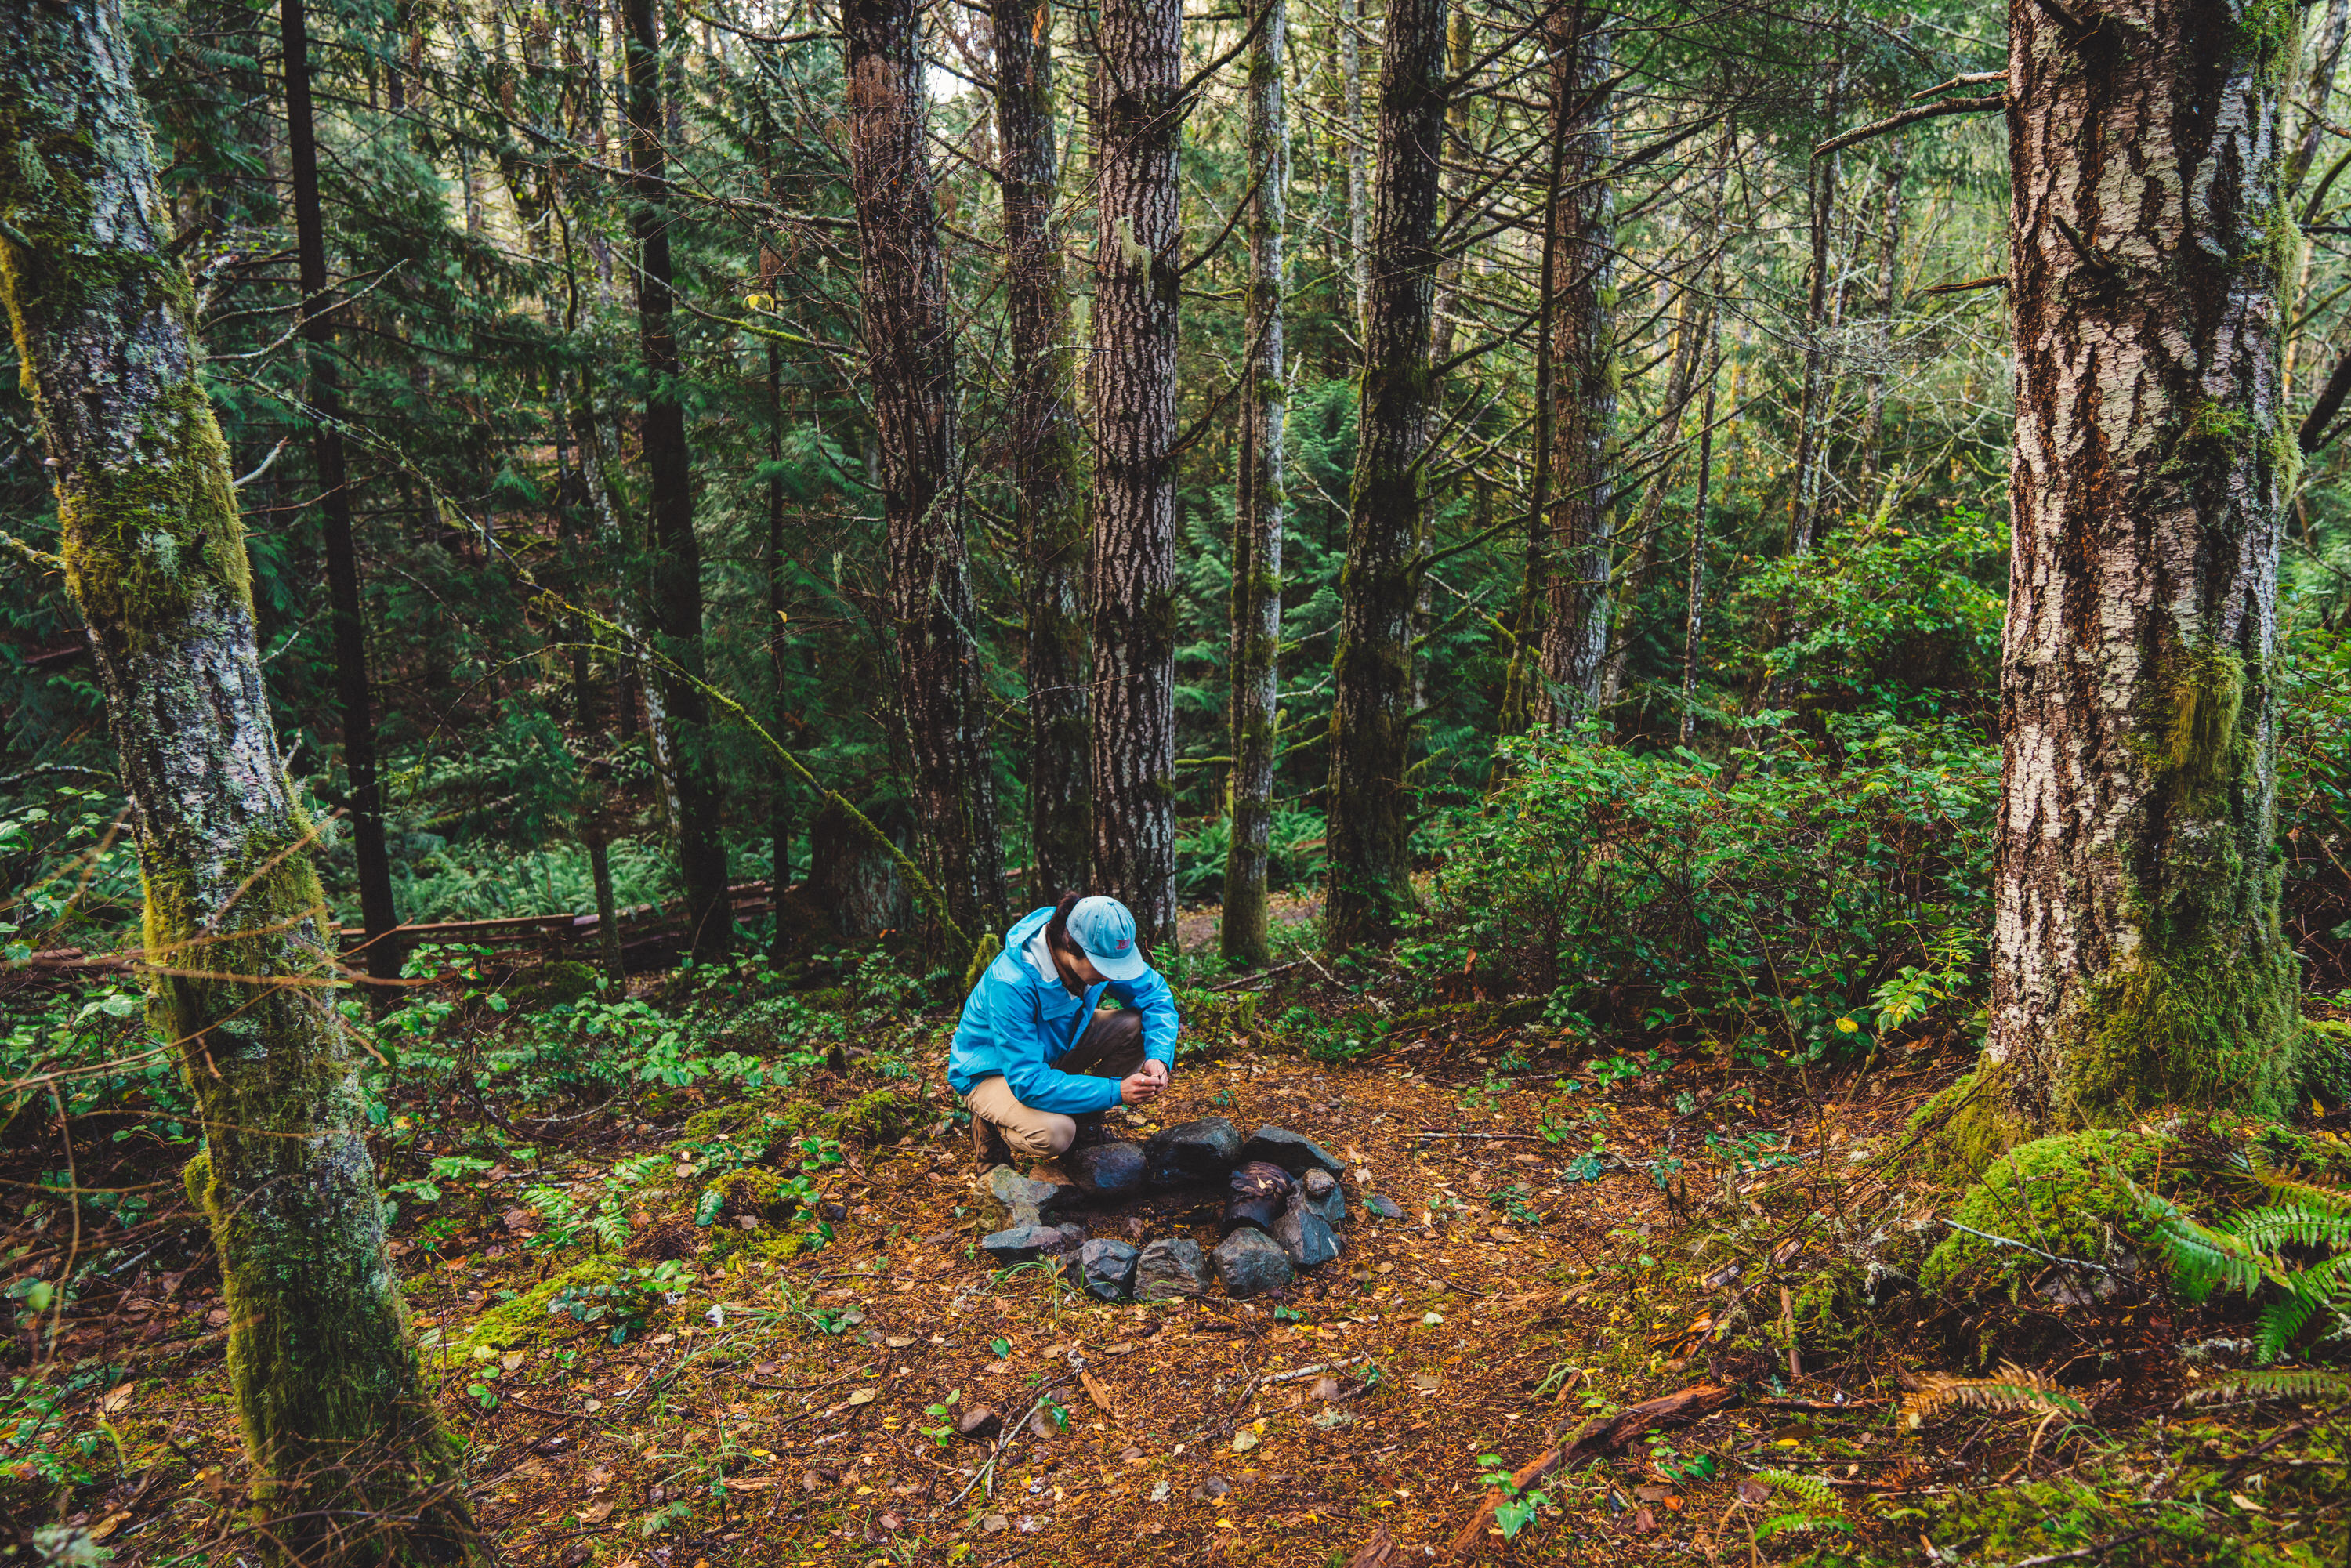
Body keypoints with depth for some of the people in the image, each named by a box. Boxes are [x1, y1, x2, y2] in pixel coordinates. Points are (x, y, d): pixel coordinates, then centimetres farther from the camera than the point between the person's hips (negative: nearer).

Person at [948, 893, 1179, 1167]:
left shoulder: (1101, 950, -20)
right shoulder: (1011, 985, -38)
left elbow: (1156, 993, -5)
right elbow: (1028, 1082, -38)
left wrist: (1160, 1057, -23)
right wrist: (1114, 1092, -39)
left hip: (1057, 1047, 7)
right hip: (994, 1070, -6)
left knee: (1137, 1026, -17)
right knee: (1053, 1134, -35)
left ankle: (1085, 1122, 2)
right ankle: (991, 1126, -1)